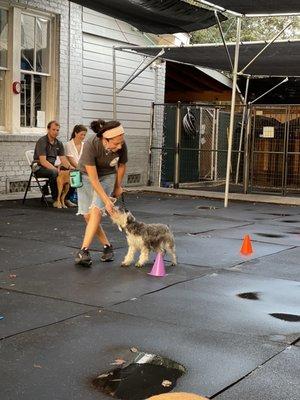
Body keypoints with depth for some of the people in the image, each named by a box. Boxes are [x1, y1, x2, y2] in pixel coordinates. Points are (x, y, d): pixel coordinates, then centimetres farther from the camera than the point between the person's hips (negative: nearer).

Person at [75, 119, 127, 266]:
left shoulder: (121, 146, -26)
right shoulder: (90, 145, -35)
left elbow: (122, 165, -2)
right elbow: (93, 179, -29)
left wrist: (118, 186, 10)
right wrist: (106, 200, -27)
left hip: (107, 176, 1)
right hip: (86, 176, 0)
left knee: (96, 210, -19)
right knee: (88, 215, -2)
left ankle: (84, 250, -22)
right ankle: (107, 246, 15)